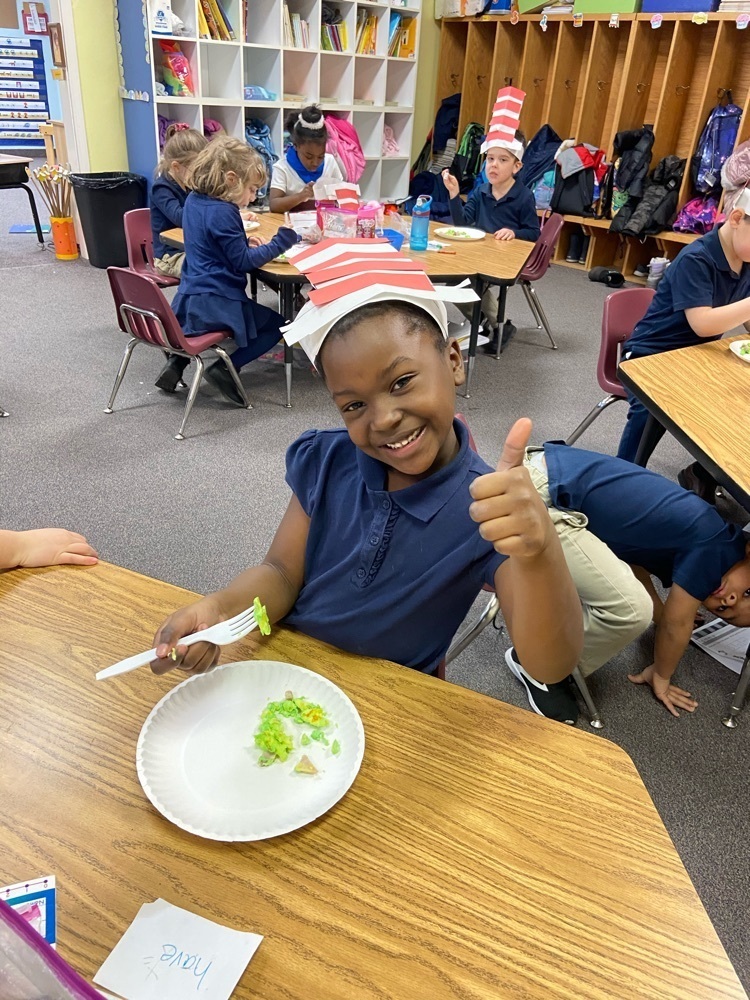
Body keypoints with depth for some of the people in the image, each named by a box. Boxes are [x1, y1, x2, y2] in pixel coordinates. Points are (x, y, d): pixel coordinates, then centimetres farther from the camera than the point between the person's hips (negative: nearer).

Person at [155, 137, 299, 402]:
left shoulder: (194, 200, 8)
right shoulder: (223, 212, -18)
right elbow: (243, 262, -16)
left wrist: (244, 241, 10)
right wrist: (280, 242, -14)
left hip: (188, 300, 8)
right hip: (216, 303, -8)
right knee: (276, 325, 9)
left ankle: (178, 360, 18)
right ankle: (225, 369, -6)